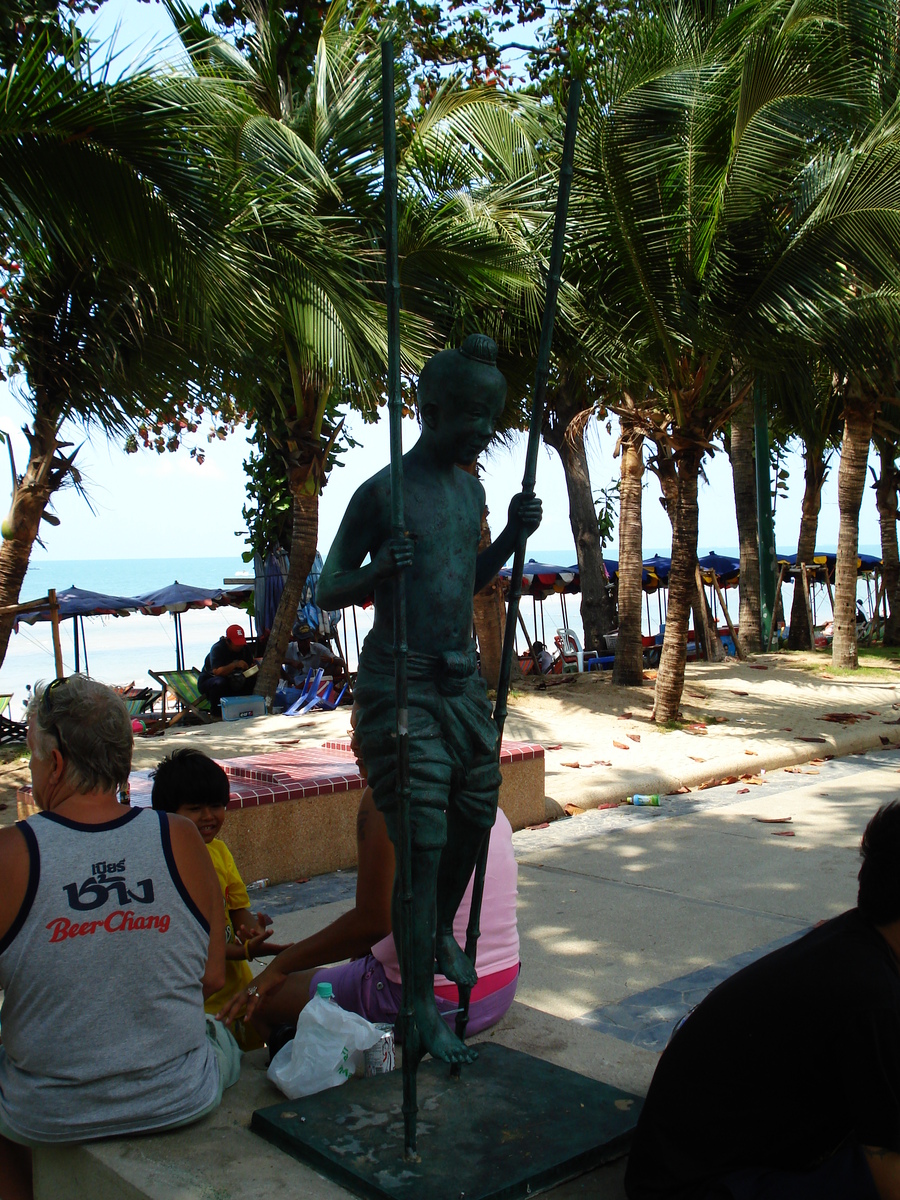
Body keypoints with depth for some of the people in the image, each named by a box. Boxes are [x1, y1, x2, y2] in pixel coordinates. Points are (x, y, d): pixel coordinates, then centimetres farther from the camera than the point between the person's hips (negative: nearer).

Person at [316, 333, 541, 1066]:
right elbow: (329, 592, -8)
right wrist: (380, 571, -28)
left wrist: (512, 538, 5)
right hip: (401, 687, -7)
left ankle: (444, 934, 43)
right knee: (423, 845, -7)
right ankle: (422, 1009, 4)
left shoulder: (471, 490, 10)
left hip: (463, 681, 7)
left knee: (475, 818, 17)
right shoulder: (384, 493, -12)